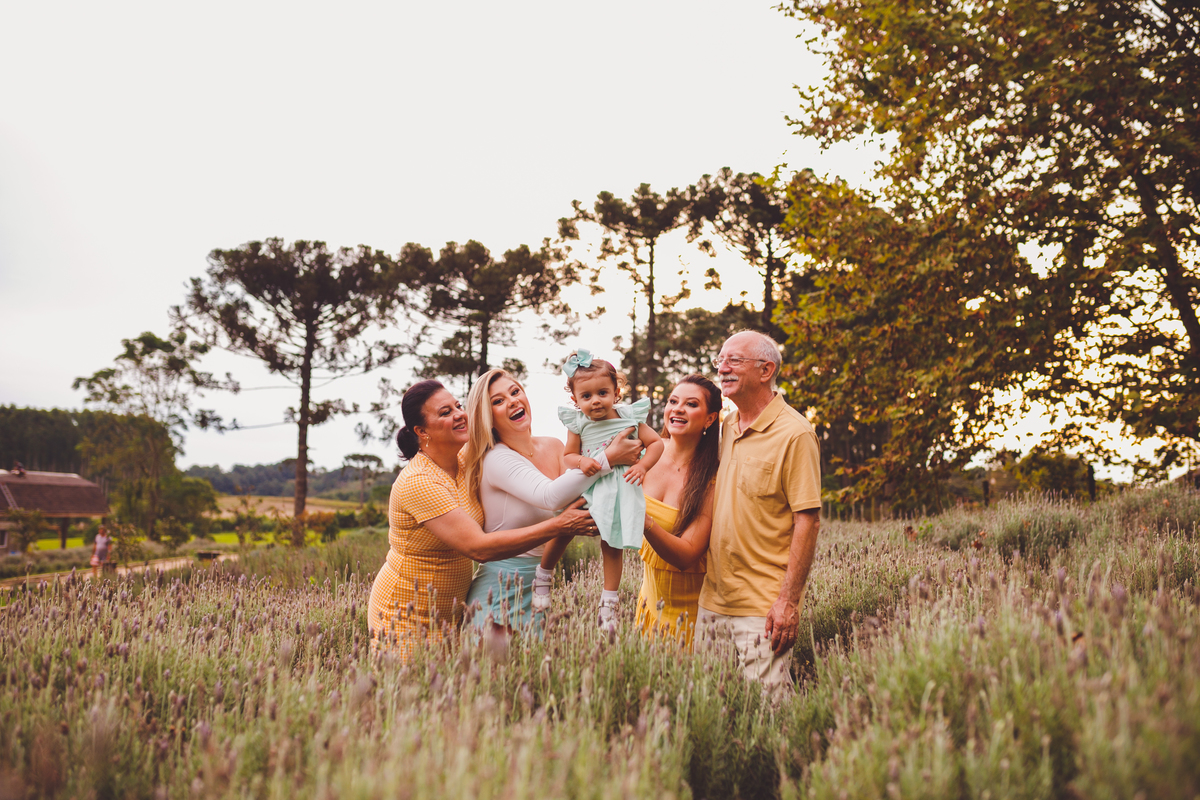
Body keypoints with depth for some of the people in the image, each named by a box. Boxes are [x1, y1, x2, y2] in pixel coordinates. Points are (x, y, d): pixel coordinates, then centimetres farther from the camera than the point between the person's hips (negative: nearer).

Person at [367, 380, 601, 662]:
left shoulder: (465, 460, 0)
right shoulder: (418, 482, -24)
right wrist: (557, 526, -28)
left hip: (449, 613, 7)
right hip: (404, 615, -7)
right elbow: (479, 548, -30)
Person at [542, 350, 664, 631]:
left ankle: (608, 603, 12)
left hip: (620, 490, 0)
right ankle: (543, 574, 21)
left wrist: (642, 466, -14)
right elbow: (568, 455, 4)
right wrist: (581, 461, -18)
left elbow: (656, 442, 1)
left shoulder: (629, 417, -4)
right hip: (586, 489, 0)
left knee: (612, 546, 4)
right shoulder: (578, 423, -3)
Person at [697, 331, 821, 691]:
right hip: (713, 599, 7)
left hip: (763, 606, -7)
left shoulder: (794, 434, -12)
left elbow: (807, 520, -14)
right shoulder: (727, 428, 11)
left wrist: (789, 600, -17)